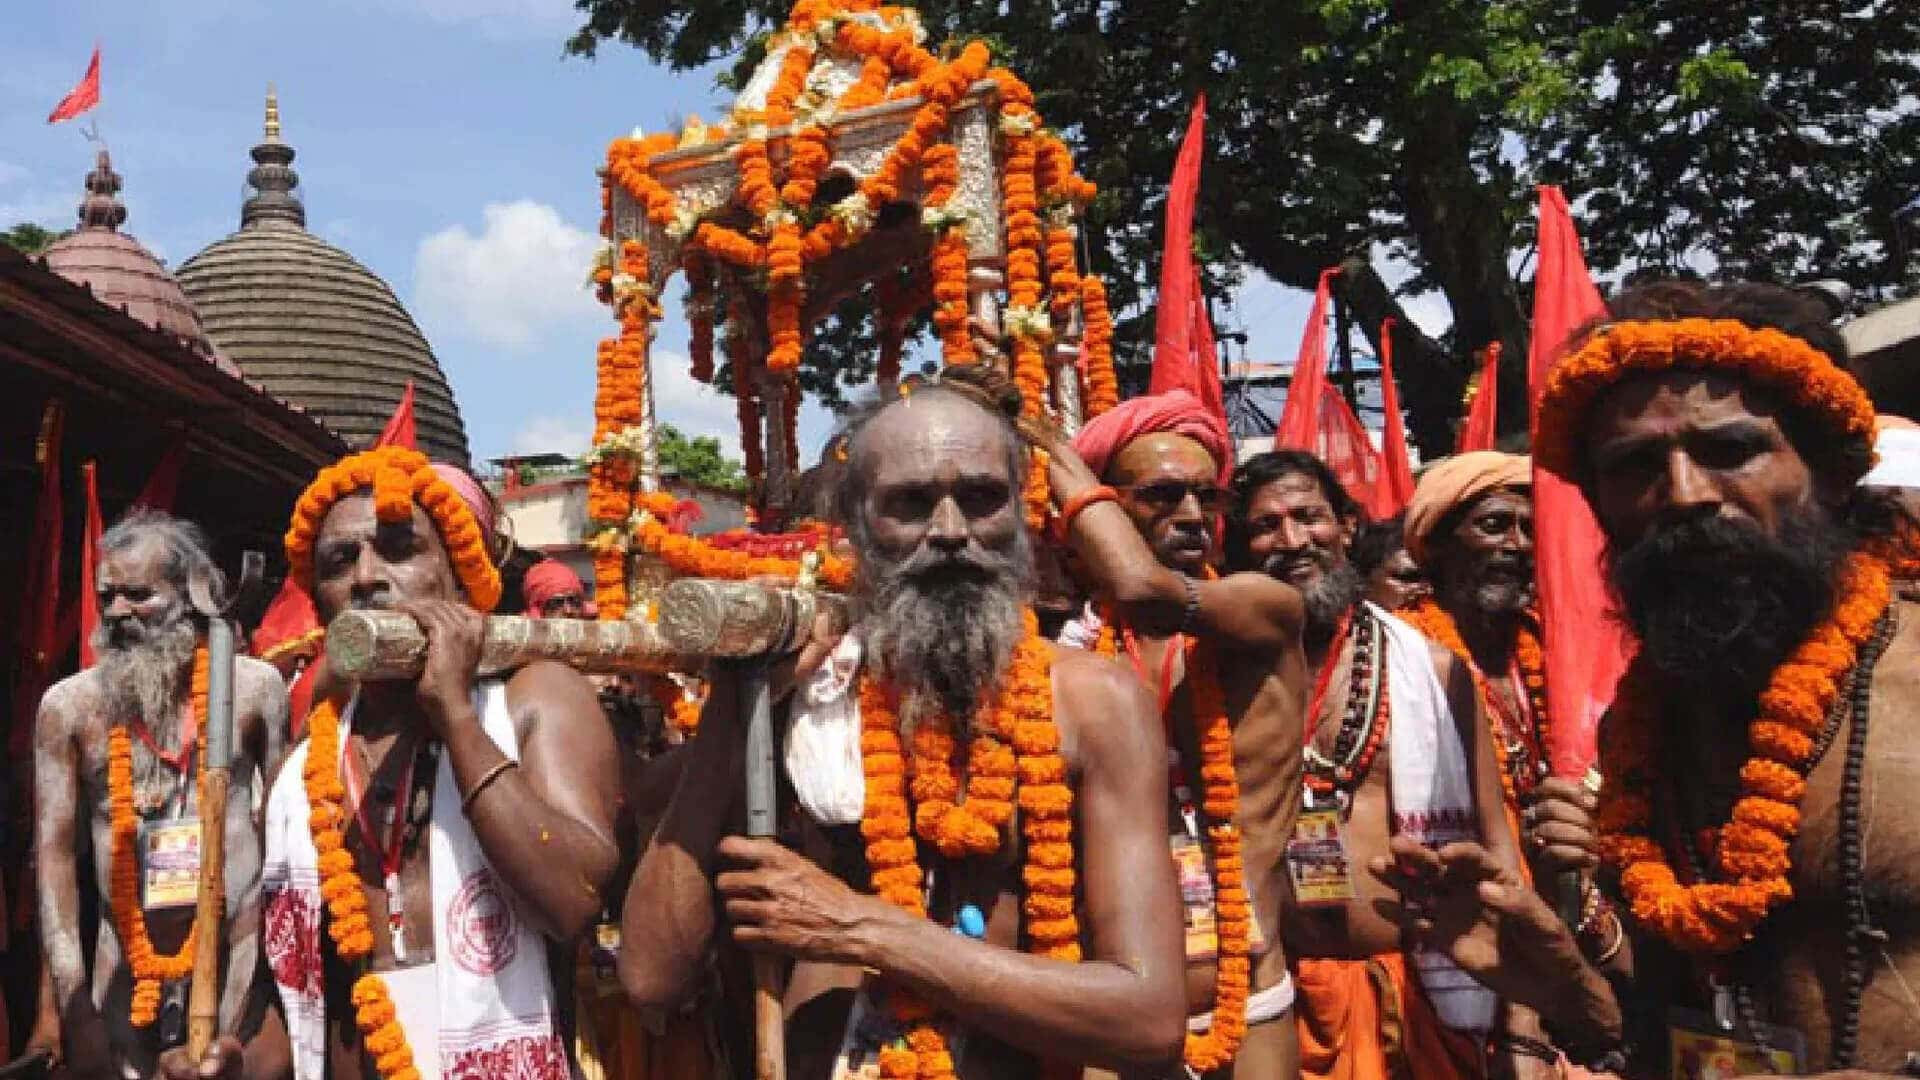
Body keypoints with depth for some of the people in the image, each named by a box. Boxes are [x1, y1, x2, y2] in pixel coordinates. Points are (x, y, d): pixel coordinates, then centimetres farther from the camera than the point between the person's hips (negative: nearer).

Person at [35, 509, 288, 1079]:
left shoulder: (254, 686, -2)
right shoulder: (68, 706, 0)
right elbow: (55, 852, -1)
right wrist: (72, 1003, -6)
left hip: (239, 951, -1)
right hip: (125, 964, 1)